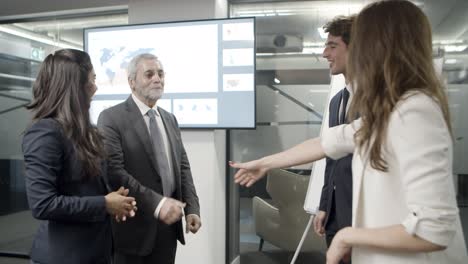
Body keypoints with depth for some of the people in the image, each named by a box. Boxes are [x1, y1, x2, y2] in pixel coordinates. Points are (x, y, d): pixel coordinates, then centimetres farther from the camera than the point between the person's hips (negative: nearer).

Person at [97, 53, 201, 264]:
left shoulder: (169, 119, 11)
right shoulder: (112, 118, -9)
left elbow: (182, 166, 11)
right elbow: (114, 171, -19)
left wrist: (192, 208, -1)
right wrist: (156, 203, -25)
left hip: (168, 225, 6)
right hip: (134, 226, -5)